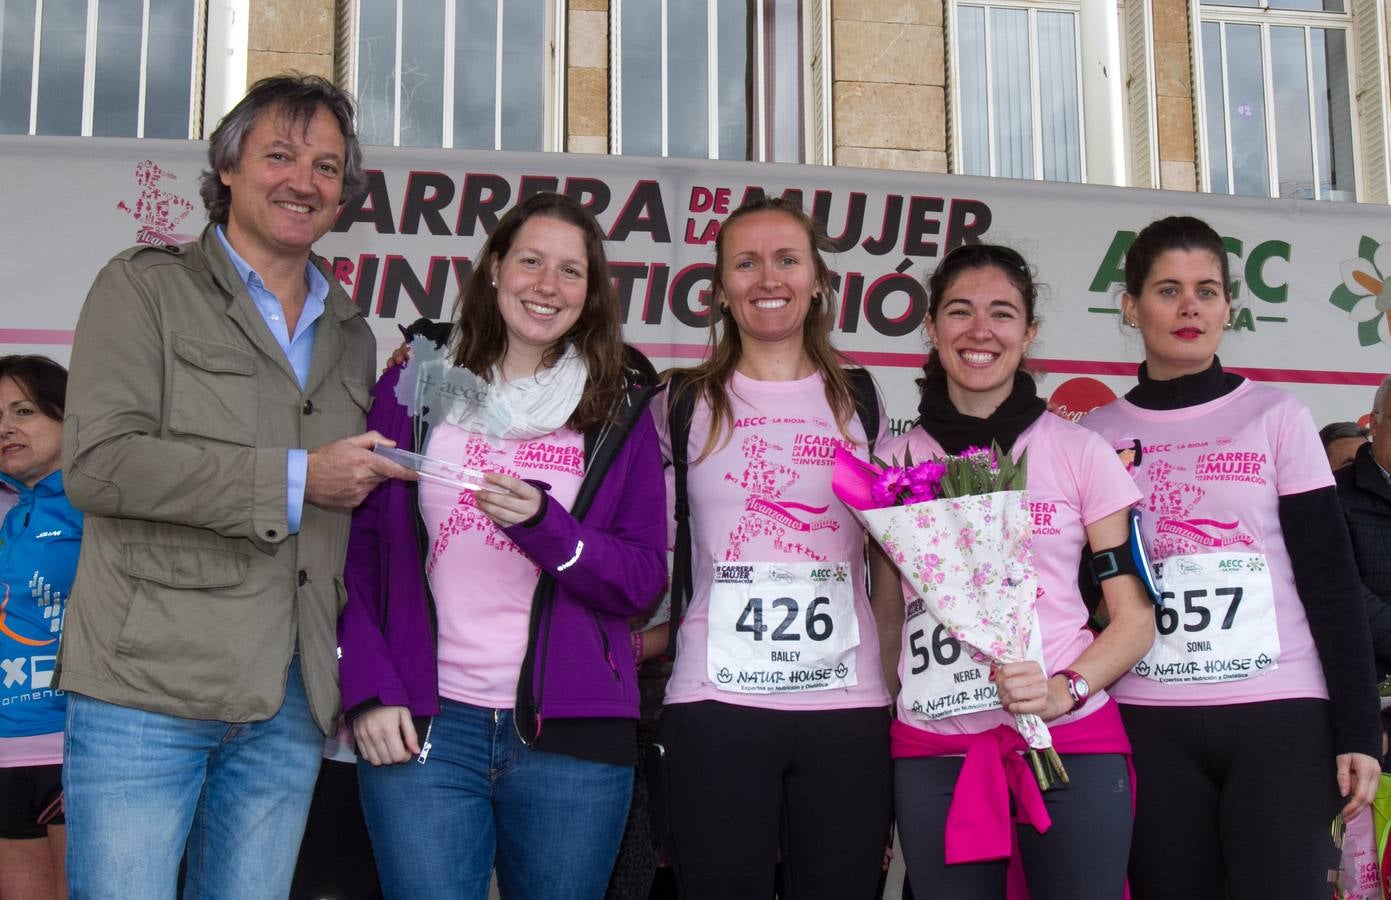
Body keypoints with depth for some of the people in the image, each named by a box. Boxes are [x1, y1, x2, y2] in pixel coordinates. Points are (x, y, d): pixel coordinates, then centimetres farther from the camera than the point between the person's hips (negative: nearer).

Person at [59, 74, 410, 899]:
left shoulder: (351, 337, 18)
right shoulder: (145, 288, 1)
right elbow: (100, 463, -12)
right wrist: (293, 479, -12)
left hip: (291, 707, 5)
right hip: (145, 695, -5)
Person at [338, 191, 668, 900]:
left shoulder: (620, 413, 7)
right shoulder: (413, 389, 7)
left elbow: (644, 580, 1)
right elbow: (357, 550, 5)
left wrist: (543, 523, -15)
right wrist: (369, 690, -5)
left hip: (573, 734, 1)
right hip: (420, 726, 0)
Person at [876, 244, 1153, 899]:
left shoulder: (1079, 452, 2)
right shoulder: (895, 461, 7)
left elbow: (1134, 618, 3)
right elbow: (887, 616, 12)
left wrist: (1065, 689, -13)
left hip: (1072, 740, -1)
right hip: (933, 752, 1)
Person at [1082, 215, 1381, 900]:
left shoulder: (1276, 417, 4)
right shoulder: (1097, 435, 7)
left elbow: (1331, 581, 2)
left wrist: (1359, 730, -4)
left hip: (1281, 716, -1)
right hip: (1151, 726, 1)